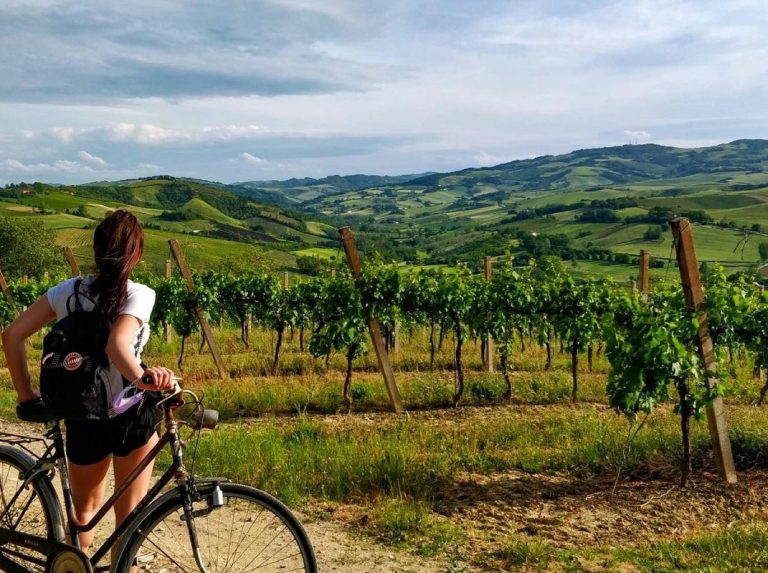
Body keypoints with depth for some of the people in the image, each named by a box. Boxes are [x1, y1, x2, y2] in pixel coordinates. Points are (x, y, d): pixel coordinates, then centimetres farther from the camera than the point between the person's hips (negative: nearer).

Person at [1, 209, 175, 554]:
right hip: (132, 416, -3)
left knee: (84, 509, 26)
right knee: (129, 518, 15)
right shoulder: (139, 295, -14)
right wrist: (142, 378, -45)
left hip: (82, 418, 4)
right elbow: (117, 344, -33)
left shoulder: (69, 290, -1)